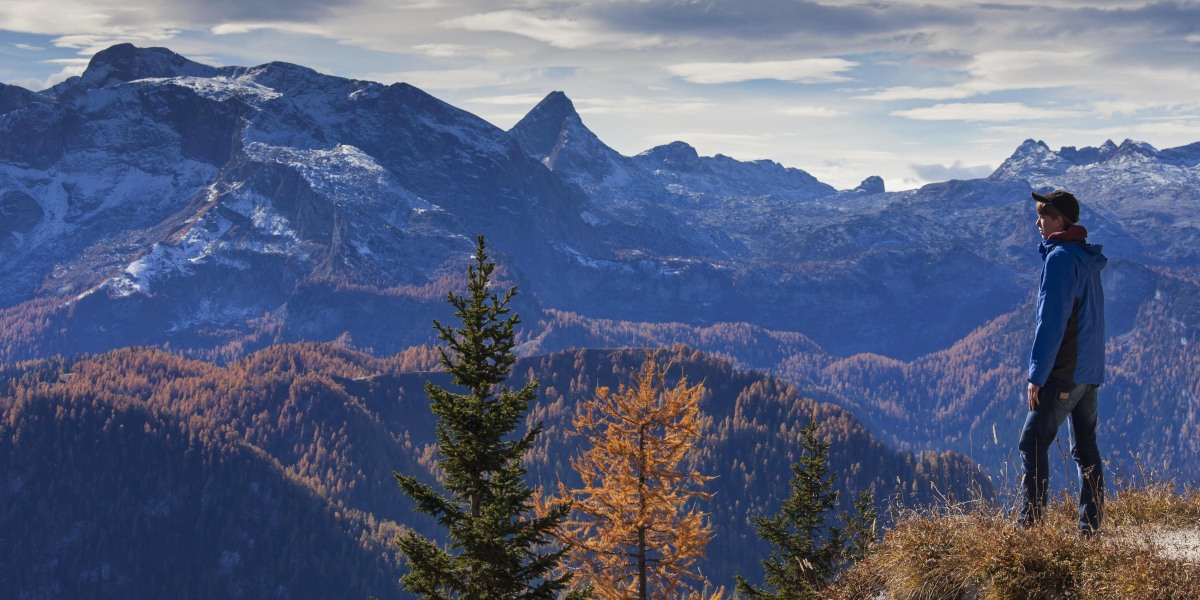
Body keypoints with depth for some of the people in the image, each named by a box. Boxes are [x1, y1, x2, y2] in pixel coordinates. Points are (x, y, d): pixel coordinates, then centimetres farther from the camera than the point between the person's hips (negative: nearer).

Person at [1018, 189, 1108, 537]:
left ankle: (1030, 522, -12)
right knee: (1086, 448, 11)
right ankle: (1090, 526, 12)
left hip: (1064, 373, -9)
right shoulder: (1089, 259, 15)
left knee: (1033, 443, -8)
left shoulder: (1060, 258, -14)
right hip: (1091, 371, 9)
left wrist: (1037, 376, -16)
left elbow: (1051, 321, -18)